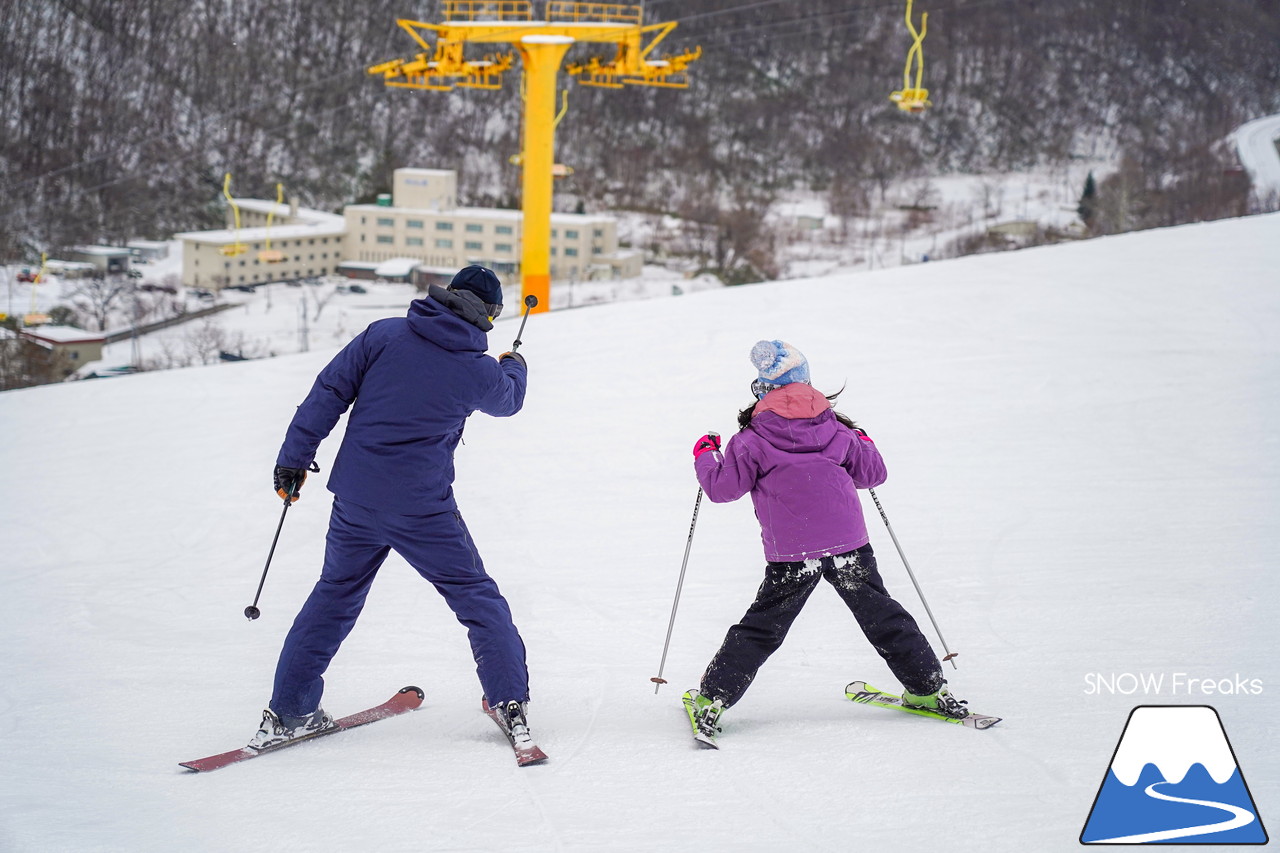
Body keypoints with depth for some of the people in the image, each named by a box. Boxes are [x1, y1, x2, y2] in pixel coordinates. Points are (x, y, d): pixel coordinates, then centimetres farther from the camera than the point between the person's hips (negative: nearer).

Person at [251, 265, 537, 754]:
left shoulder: (384, 334, -1)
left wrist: (295, 456, 4)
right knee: (475, 596, 13)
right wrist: (515, 367, 43)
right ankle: (510, 700, 7)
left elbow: (330, 391, -2)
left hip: (355, 499, 3)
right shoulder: (479, 371, -4)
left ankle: (288, 712, 18)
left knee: (335, 595, 18)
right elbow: (507, 401, 20)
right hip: (423, 507, -3)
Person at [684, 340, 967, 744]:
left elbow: (723, 487, -1)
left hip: (790, 553, -2)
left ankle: (711, 700, 6)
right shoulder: (837, 429, 5)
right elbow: (872, 473, 15)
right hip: (849, 544, 2)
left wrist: (705, 456, 18)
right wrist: (863, 443, 35)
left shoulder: (754, 440, -5)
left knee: (761, 628, 8)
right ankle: (929, 688, 20)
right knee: (881, 615, 16)